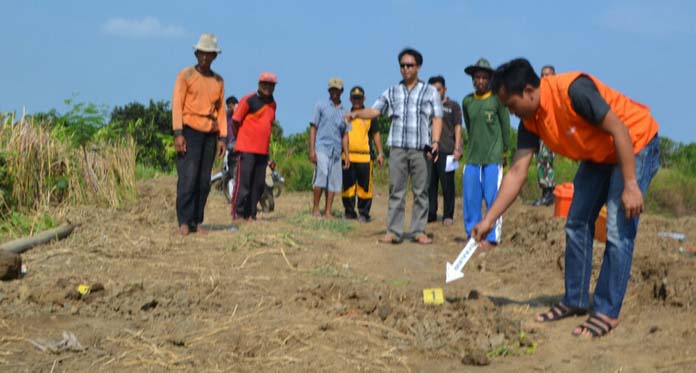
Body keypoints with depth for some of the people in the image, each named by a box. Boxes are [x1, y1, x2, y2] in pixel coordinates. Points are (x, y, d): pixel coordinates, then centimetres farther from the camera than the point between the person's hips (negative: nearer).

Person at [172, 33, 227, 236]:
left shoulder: (218, 81, 13)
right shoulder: (186, 75, 0)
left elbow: (221, 110, 14)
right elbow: (177, 104, -5)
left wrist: (222, 137, 6)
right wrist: (178, 133, -14)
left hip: (210, 133, 4)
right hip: (190, 130, -4)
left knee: (204, 181, 3)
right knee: (188, 177, -11)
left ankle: (196, 222, 9)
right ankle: (184, 222, -8)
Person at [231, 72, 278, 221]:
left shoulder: (272, 104, 15)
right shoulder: (248, 100, -6)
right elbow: (235, 121, -3)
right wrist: (241, 139, 6)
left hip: (263, 150, 7)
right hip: (246, 149, -7)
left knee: (258, 184, 7)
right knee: (243, 182, -6)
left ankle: (250, 214, 13)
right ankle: (237, 213, -2)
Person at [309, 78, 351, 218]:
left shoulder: (344, 112, 16)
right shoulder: (321, 106, 6)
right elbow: (313, 128, 2)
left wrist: (347, 155, 10)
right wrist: (311, 150, -7)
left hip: (336, 151, 4)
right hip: (321, 148, -4)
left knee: (334, 181, 0)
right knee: (321, 176, -18)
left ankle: (328, 212, 4)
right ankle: (315, 208, -7)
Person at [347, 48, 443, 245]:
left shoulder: (430, 92, 10)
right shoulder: (392, 92, 14)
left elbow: (437, 118, 4)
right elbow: (375, 110, 6)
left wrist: (435, 142, -9)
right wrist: (357, 113, -14)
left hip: (421, 149, -1)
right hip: (397, 148, 1)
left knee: (421, 191, 1)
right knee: (396, 191, 0)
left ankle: (419, 231, 6)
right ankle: (393, 232, 1)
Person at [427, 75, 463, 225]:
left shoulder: (453, 106, 7)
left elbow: (457, 128, 4)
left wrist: (457, 148, -5)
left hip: (446, 151, -3)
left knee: (447, 184, -2)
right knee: (430, 184, 3)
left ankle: (448, 215, 2)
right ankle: (430, 213, 10)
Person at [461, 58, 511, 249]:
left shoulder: (497, 100, -1)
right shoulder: (467, 101, 10)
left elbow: (505, 127, 5)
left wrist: (504, 150, 9)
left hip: (493, 158, -4)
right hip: (472, 157, 4)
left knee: (493, 198, -5)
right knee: (470, 199, 3)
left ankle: (492, 237, 0)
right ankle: (472, 234, 13)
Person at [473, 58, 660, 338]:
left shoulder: (573, 90, -32)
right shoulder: (531, 120, -7)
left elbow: (619, 130, -28)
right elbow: (517, 172, -6)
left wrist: (630, 185, -28)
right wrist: (488, 220, -9)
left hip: (635, 145, -8)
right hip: (597, 155, 8)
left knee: (619, 232, -13)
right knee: (577, 225, 7)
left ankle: (607, 312, -7)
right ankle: (575, 301, 18)